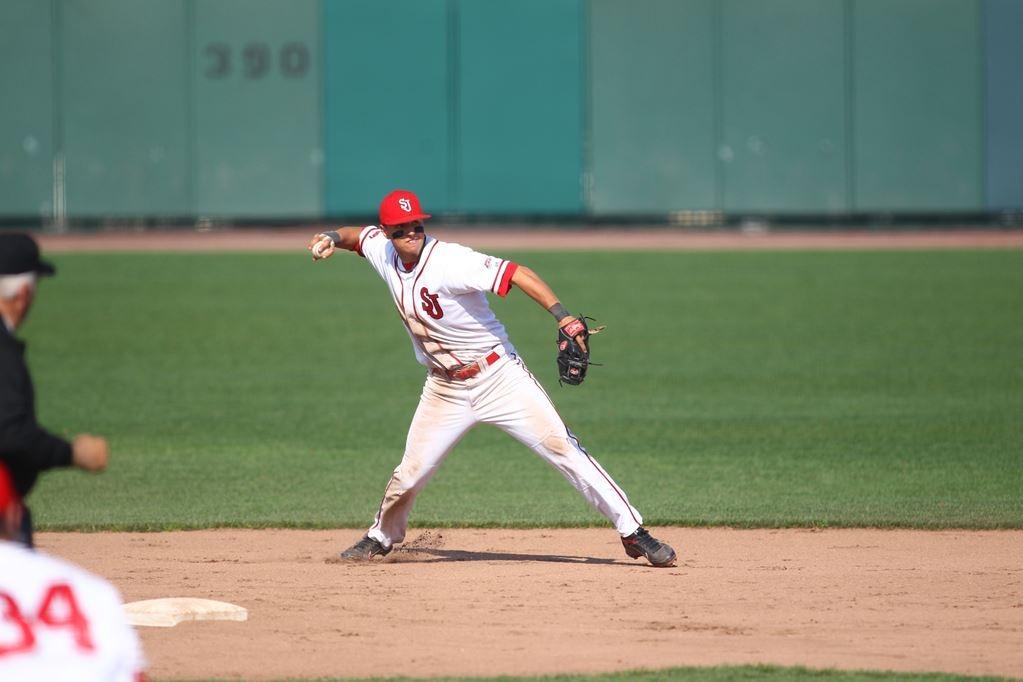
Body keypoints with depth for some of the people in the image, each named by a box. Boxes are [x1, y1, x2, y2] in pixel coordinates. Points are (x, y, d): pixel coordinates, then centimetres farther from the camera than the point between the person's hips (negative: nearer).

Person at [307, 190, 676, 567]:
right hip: (445, 390, 5)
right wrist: (332, 238, -3)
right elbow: (358, 235, 20)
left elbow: (517, 273, -34)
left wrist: (561, 316, -47)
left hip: (499, 377, -5)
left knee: (561, 447, -13)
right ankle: (381, 537, 34)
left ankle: (632, 532, -10)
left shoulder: (450, 261, -24)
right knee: (410, 473, 6)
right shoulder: (383, 253, -3)